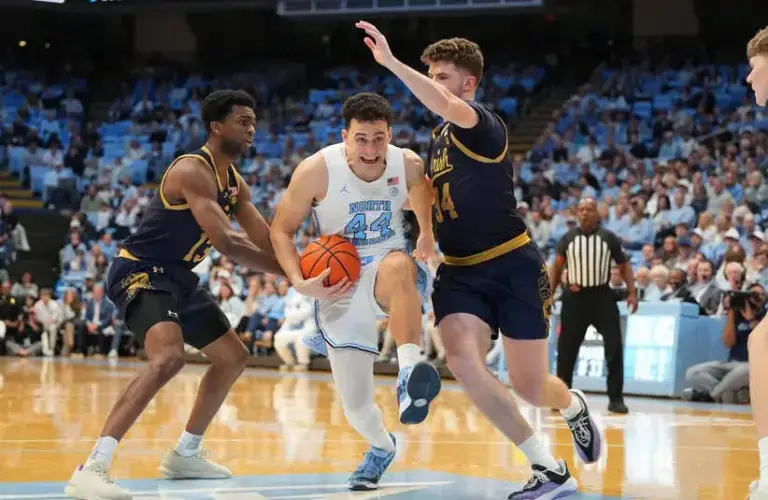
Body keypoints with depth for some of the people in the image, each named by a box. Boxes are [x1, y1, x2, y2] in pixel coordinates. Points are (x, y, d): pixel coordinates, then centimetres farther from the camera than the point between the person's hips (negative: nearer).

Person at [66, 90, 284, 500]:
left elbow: (268, 242, 11)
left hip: (177, 278, 11)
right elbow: (226, 242, -30)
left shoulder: (234, 182, 10)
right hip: (140, 272, -11)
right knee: (168, 358, -33)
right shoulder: (192, 170, -21)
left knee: (233, 357, 19)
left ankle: (185, 455, 32)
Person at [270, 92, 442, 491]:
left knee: (398, 266, -41)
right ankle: (381, 447, 37)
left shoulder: (409, 166, -12)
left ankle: (410, 371, -54)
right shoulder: (317, 170, -17)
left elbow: (428, 215, 12)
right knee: (355, 406, 0)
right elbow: (281, 230, -8)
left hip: (389, 268, 0)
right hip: (339, 288, 0)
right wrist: (301, 284, -19)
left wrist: (428, 239, -3)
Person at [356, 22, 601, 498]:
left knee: (530, 386, -1)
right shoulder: (439, 140, 12)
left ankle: (574, 406, 41)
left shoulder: (485, 126, -13)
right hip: (460, 273, 6)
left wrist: (391, 62, -45)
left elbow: (445, 106, -37)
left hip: (513, 267, -6)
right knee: (462, 359, -21)